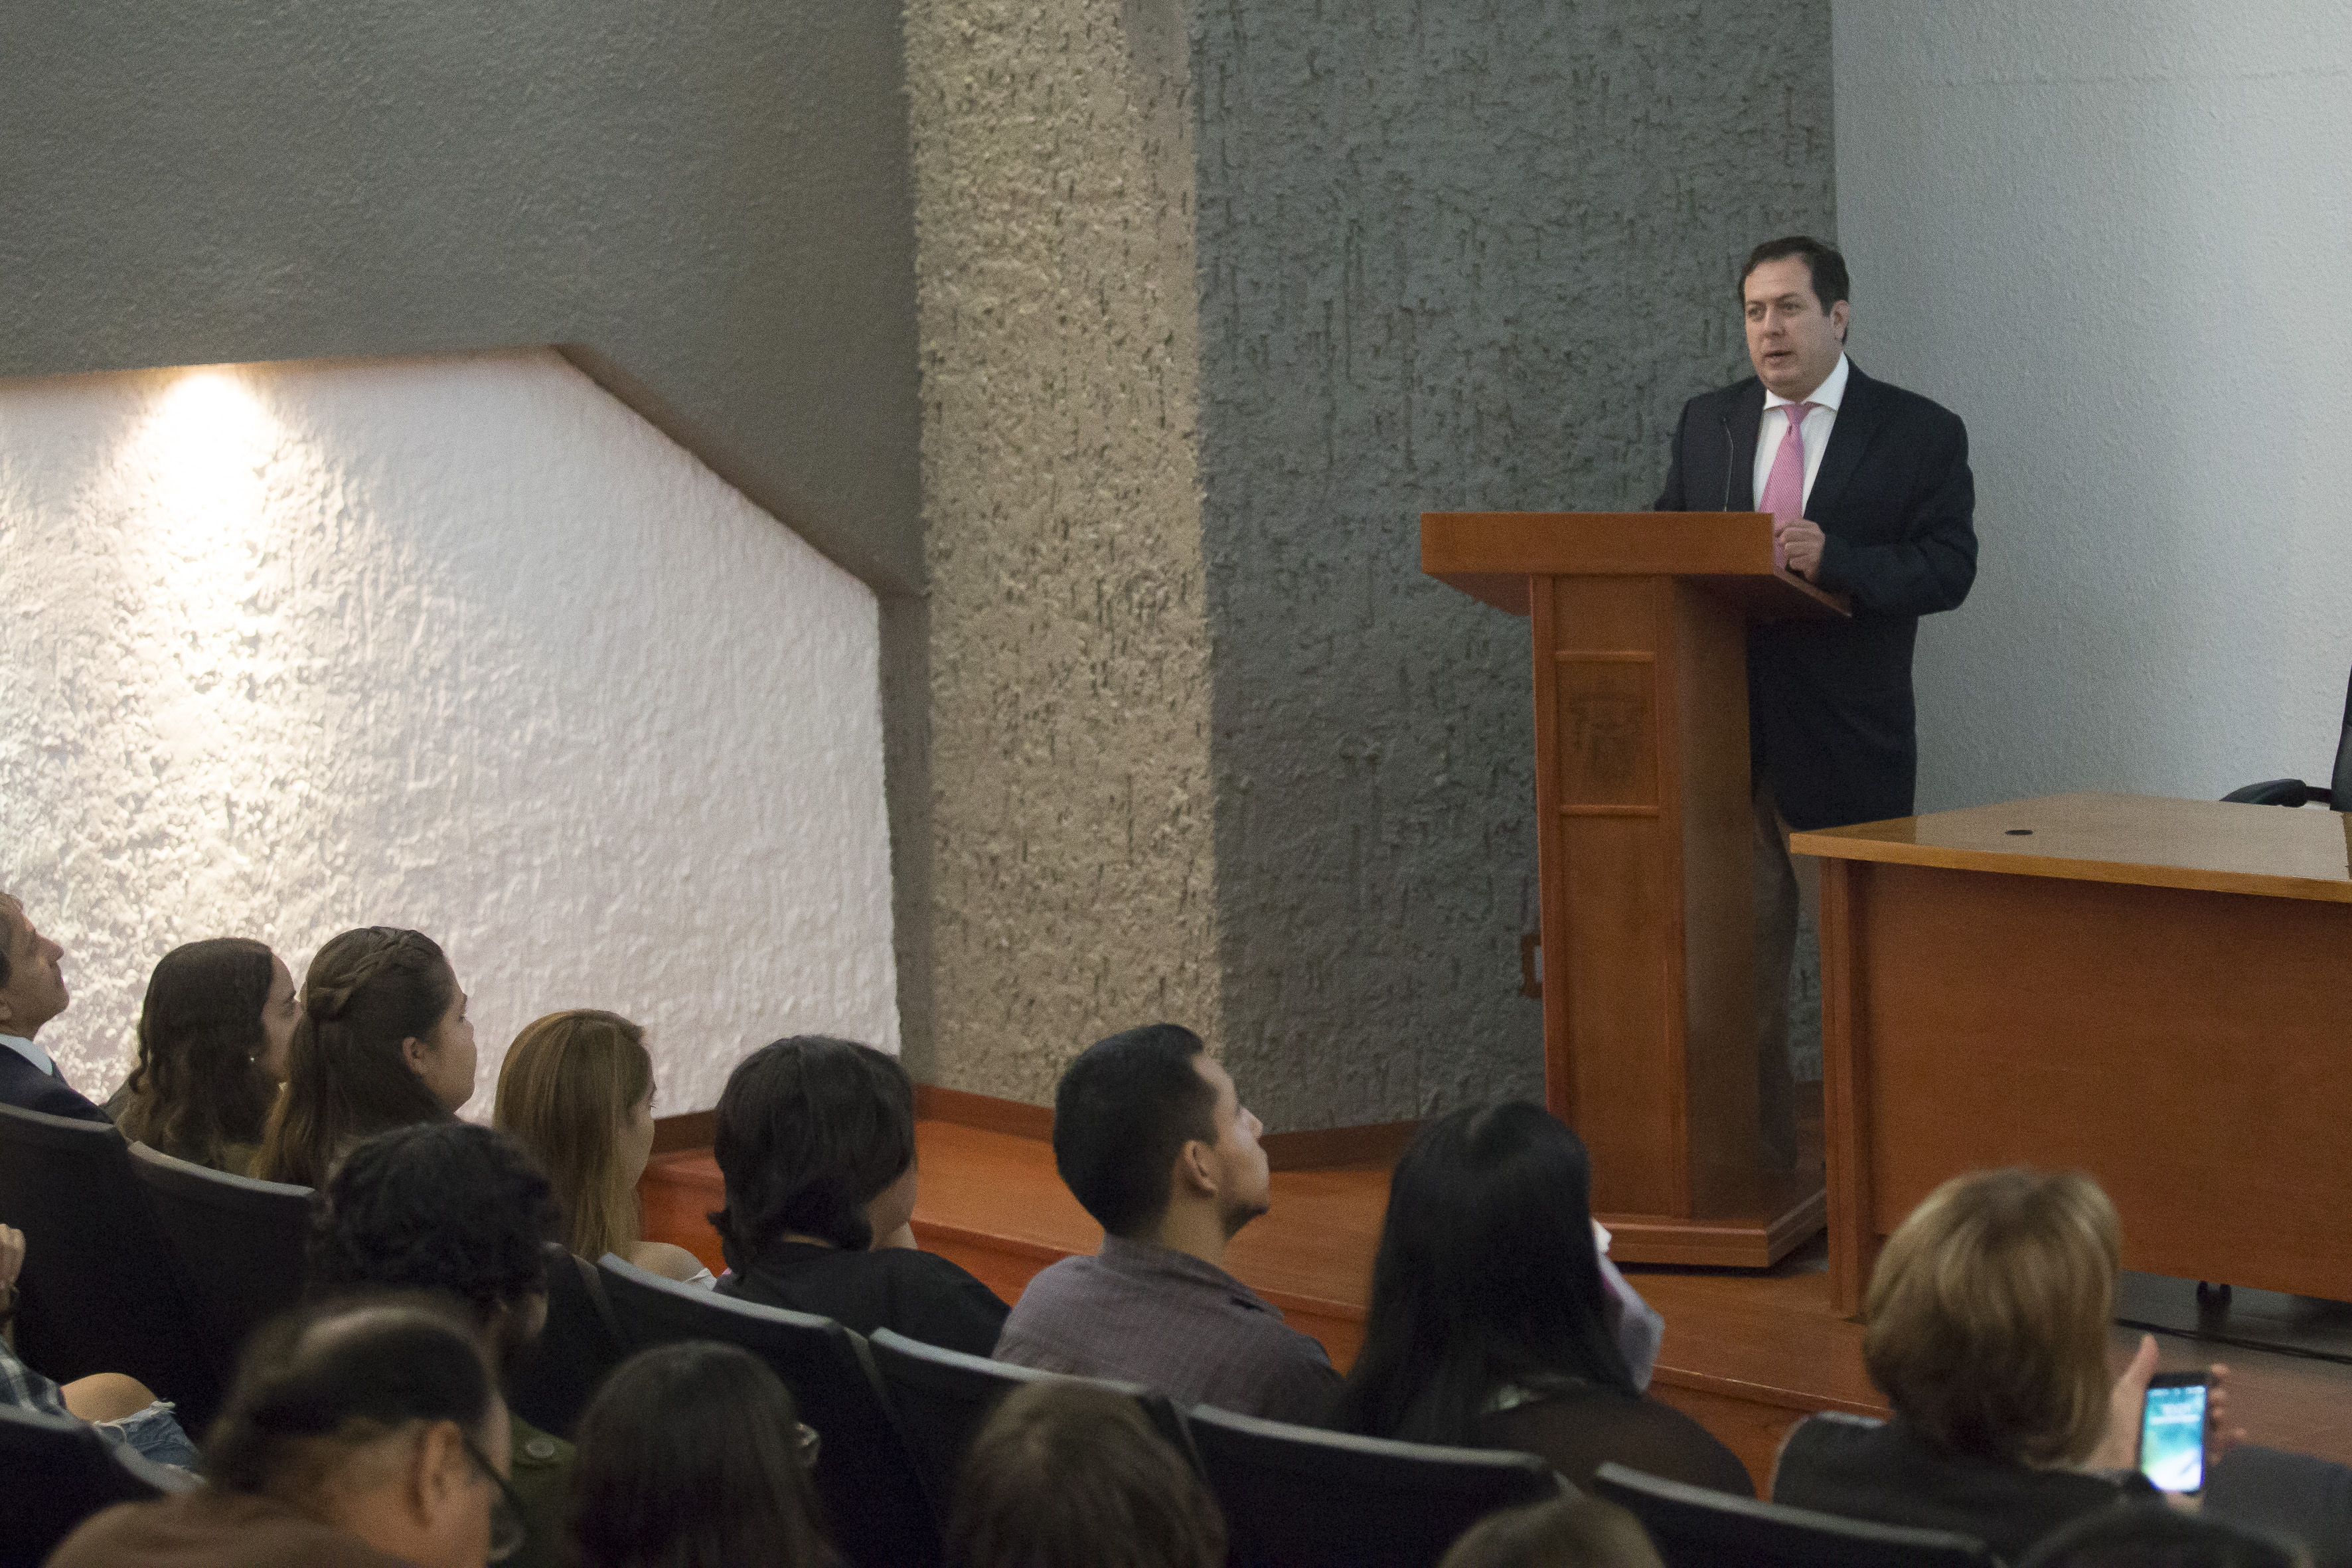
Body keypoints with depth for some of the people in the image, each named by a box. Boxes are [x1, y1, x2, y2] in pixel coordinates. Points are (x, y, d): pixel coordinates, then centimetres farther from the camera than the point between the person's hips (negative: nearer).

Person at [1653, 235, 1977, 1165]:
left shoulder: (1920, 435, -1)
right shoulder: (1706, 425, 12)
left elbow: (1947, 567, -11)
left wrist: (1831, 560, -26)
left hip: (1844, 747, -4)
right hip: (1723, 739, 4)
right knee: (1737, 971, 8)